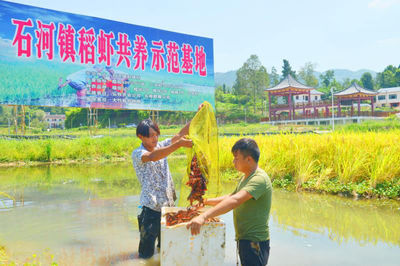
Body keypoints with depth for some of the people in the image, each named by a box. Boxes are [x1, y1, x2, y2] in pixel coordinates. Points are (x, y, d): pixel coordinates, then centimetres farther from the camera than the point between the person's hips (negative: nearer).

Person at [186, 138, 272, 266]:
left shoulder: (259, 179, -21)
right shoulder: (245, 177, 12)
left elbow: (235, 200, -35)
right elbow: (230, 197, 24)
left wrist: (204, 216, -43)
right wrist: (206, 201, 14)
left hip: (254, 242, -9)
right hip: (244, 239, 10)